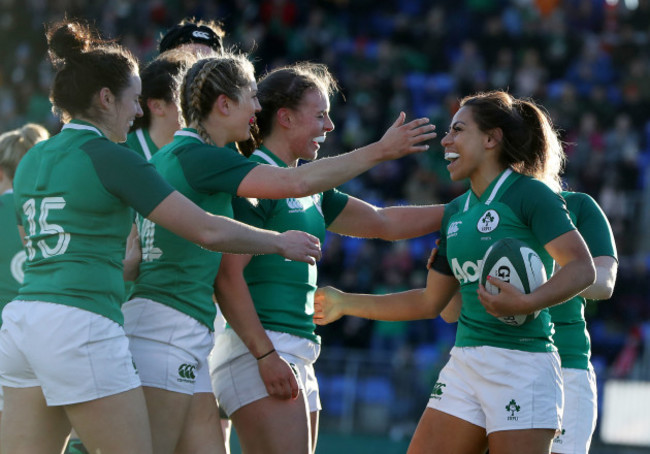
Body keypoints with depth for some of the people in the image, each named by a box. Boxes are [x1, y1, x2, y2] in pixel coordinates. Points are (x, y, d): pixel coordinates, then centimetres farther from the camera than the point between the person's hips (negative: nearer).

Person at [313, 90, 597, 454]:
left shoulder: (531, 195, -6)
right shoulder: (456, 212, 17)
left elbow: (583, 268, -15)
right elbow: (430, 302, 24)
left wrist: (528, 303, -30)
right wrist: (346, 303, 23)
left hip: (522, 366, -8)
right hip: (464, 365, 8)